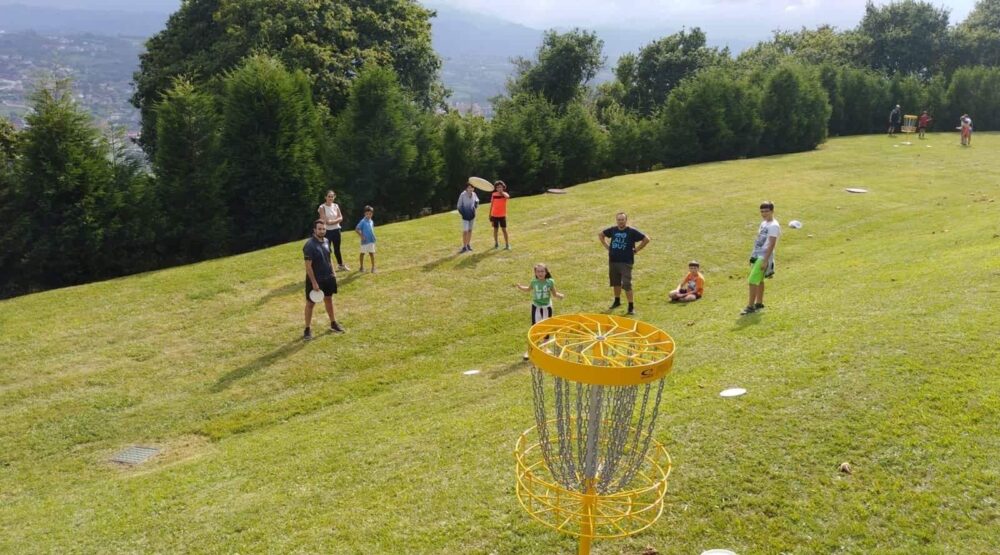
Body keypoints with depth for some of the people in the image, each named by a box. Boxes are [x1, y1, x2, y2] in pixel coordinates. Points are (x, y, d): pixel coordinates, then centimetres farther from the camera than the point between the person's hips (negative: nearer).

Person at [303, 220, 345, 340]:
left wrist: (333, 273, 12)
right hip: (315, 279, -7)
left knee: (329, 300, 19)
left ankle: (333, 323, 33)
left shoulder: (326, 241, 3)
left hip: (328, 278, 7)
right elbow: (308, 266, -20)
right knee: (310, 303, 4)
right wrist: (314, 282, -20)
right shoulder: (309, 245, -20)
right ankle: (308, 329, 12)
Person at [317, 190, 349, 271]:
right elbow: (324, 221, -17)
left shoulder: (336, 206, 6)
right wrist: (336, 220, -8)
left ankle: (341, 265, 32)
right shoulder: (322, 207, -9)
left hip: (336, 230, 5)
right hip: (327, 231, -5)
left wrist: (331, 221, -16)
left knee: (337, 249, 17)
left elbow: (341, 218, 0)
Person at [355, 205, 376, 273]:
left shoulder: (371, 221, 8)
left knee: (372, 253, 7)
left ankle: (373, 267, 13)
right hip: (365, 241, -5)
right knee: (362, 253, 8)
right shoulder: (363, 221, -12)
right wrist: (361, 236, -16)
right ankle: (361, 267, 20)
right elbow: (356, 230, -13)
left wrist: (373, 237, 8)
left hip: (371, 240, 5)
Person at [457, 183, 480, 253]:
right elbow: (459, 206, -8)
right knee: (465, 231, -8)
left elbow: (476, 205, 11)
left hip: (472, 215, 5)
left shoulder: (474, 194, -2)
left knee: (470, 230, 14)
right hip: (465, 216, -5)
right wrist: (462, 213, -15)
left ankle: (468, 244, 26)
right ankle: (464, 247, -2)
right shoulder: (463, 195, -15)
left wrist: (476, 203, -10)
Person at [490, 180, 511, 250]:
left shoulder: (504, 194, -4)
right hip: (494, 215, 2)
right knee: (495, 229, 9)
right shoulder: (493, 194, 1)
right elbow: (491, 205, 8)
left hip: (502, 215, -2)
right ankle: (496, 244, 20)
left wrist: (501, 192, -35)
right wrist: (490, 215, 7)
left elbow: (508, 197, -30)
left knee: (504, 229, -2)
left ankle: (507, 244, 1)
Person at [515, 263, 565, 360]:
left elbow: (554, 294, -2)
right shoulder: (534, 282, -10)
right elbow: (528, 289, 11)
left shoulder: (550, 282, -14)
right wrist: (519, 286, -4)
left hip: (547, 307, 0)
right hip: (536, 307, 0)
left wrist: (560, 295, -22)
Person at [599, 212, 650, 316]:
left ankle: (631, 307, -5)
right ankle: (617, 301, 38)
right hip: (613, 261, 5)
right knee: (616, 283, 19)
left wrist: (636, 250, -7)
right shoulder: (613, 230, 4)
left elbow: (646, 239, -7)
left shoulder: (632, 231, -8)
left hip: (626, 262, -5)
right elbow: (600, 235, 21)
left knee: (626, 285, -11)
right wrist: (607, 246, 11)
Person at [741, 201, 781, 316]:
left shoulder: (774, 226, -16)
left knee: (753, 281, -12)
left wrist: (765, 261, -23)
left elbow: (771, 245, -20)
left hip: (763, 257, -9)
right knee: (759, 280, 16)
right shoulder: (763, 223, 13)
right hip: (757, 255, 9)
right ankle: (759, 303, 27)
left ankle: (750, 307, -8)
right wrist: (753, 255, 20)